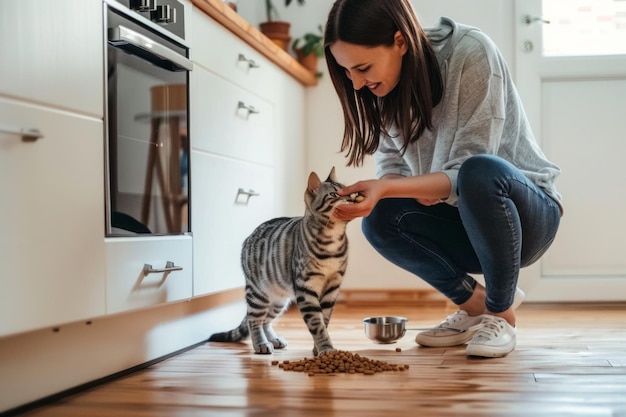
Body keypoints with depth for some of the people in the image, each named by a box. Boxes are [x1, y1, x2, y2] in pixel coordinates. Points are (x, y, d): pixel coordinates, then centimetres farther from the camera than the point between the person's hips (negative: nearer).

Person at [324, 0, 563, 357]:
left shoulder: (471, 53, -22)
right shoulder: (385, 87, -4)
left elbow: (467, 174, -26)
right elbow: (389, 166, 0)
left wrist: (386, 187, -38)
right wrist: (417, 188, -23)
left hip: (527, 213, -5)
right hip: (462, 226, 5)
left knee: (479, 174, -37)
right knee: (381, 220, -23)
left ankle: (501, 314, -15)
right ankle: (476, 303, -1)